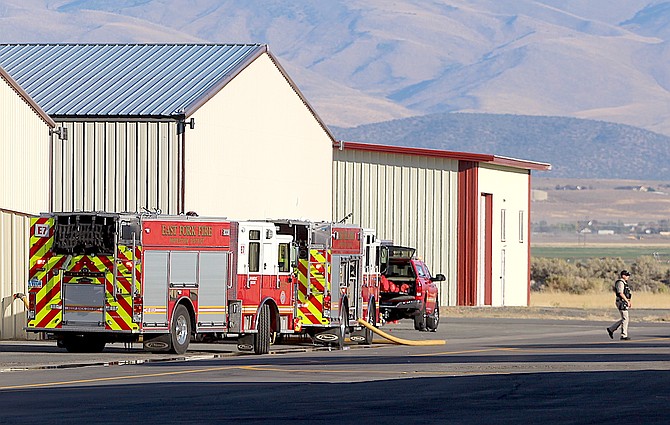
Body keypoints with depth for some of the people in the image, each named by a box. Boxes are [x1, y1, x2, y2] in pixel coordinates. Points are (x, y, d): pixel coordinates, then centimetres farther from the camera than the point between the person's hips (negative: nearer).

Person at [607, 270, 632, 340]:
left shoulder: (624, 283, 18)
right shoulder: (620, 283, -15)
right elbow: (621, 293, -22)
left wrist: (629, 301, 17)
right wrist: (627, 301, -20)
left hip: (624, 302, 10)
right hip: (622, 303, -10)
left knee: (624, 319, 14)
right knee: (625, 319, -6)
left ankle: (611, 329, 18)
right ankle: (624, 336, -2)